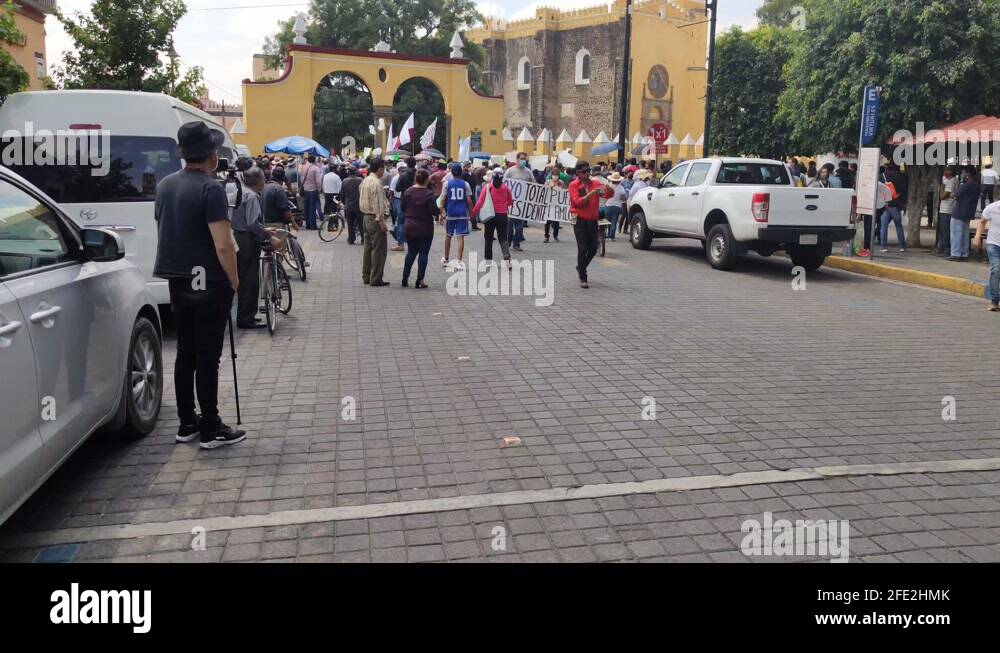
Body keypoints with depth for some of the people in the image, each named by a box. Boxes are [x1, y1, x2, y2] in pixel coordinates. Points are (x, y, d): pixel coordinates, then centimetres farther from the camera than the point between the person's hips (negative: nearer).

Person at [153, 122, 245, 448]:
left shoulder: (165, 185, 9)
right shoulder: (210, 188, -16)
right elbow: (223, 244, -21)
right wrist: (234, 280, -9)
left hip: (178, 281, 8)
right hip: (209, 284, -7)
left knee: (185, 353, 14)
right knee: (207, 357, -2)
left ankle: (187, 423, 21)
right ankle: (210, 429, 5)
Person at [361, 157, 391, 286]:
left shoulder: (365, 180, 13)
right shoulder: (376, 182, -18)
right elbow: (378, 204, -22)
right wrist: (381, 220, -20)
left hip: (366, 216, 10)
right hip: (375, 218, -10)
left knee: (368, 248, 15)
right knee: (379, 249, -5)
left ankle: (366, 277, 21)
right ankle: (375, 279, -3)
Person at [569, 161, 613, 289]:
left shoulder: (595, 183, 6)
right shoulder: (573, 185, -4)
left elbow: (610, 194, -1)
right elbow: (578, 202, -16)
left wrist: (607, 188, -23)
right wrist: (591, 193, -26)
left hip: (593, 220, 4)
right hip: (580, 220, -4)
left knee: (593, 249, 7)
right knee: (582, 249, -7)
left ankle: (580, 267, 34)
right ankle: (583, 278, 1)